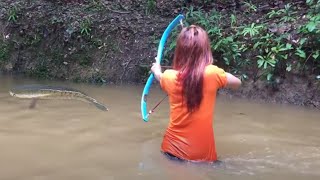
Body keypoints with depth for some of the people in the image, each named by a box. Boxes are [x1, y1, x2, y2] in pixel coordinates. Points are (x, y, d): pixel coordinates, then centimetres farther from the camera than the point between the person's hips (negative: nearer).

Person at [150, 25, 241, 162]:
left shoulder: (170, 77, -6)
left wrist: (156, 70, 43)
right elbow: (237, 83, 6)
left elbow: (159, 76, 21)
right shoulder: (213, 73, -14)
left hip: (173, 149, 2)